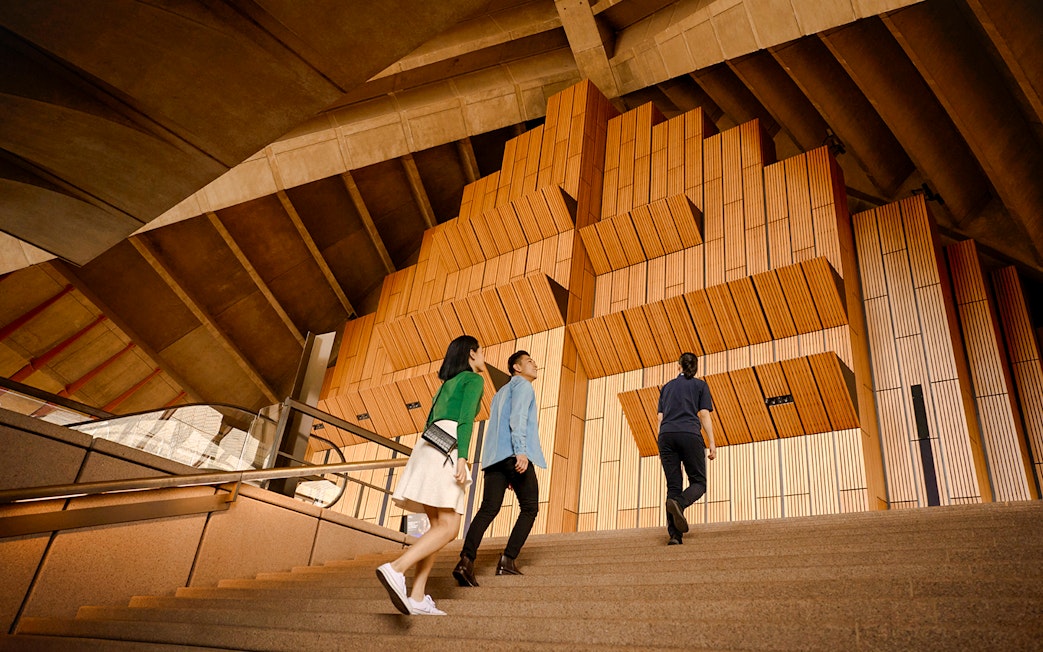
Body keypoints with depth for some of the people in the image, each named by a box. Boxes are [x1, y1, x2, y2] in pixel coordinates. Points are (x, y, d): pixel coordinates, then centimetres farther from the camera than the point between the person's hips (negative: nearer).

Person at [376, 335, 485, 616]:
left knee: (438, 526, 4)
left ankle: (417, 597, -5)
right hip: (447, 448, -9)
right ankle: (396, 569, -31)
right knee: (449, 528, -14)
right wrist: (462, 458, -21)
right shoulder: (474, 379, 6)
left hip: (428, 447, 9)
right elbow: (465, 419, -11)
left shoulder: (448, 383, 31)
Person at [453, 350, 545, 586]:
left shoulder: (501, 393, 34)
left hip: (494, 456, 7)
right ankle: (508, 559, -5)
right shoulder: (522, 385, 7)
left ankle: (466, 561, -23)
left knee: (489, 509, -6)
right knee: (529, 507, 4)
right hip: (515, 454, -7)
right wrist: (520, 451, -23)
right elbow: (518, 417, -12)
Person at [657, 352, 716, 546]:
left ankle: (674, 535, -9)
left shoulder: (667, 387, 23)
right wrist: (712, 443, 2)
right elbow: (704, 414, 3)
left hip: (667, 435, 3)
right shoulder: (700, 385, 14)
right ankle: (678, 503, -26)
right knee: (698, 482, 6)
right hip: (690, 435, -3)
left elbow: (661, 417, 17)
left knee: (673, 486, 3)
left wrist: (661, 447, 17)